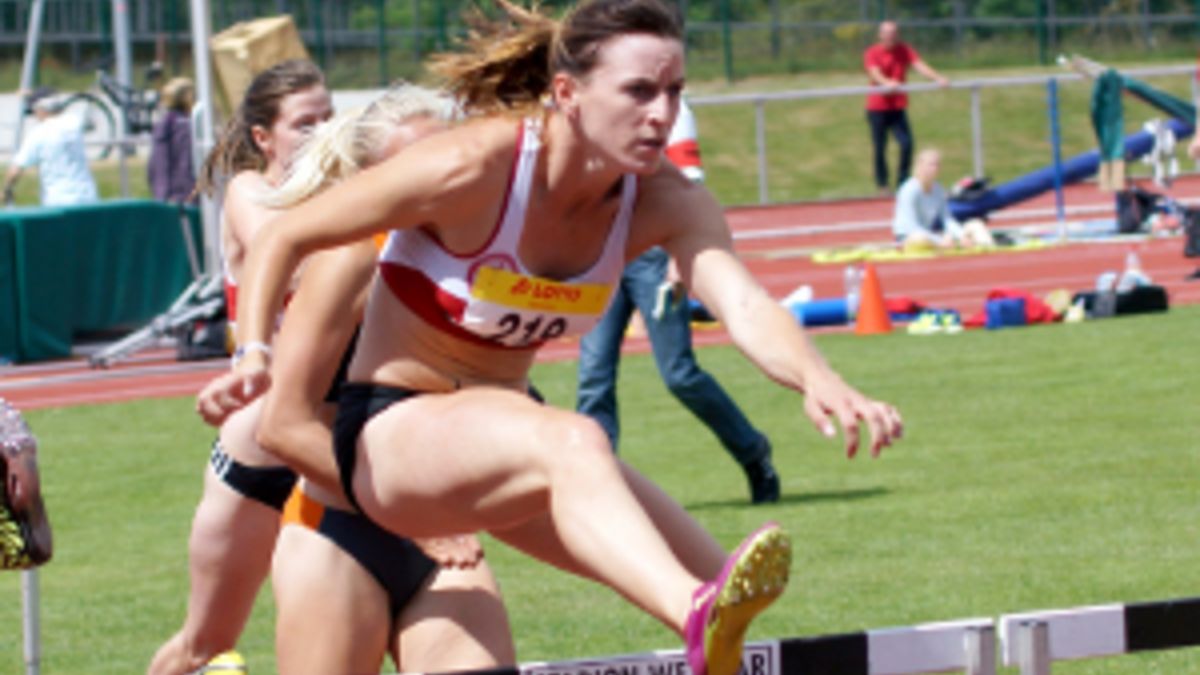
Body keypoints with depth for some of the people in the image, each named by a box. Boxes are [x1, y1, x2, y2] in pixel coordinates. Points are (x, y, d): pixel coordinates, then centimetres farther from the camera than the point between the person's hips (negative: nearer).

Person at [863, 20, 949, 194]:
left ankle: (902, 183, 0)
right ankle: (882, 185, 17)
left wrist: (938, 78, -33)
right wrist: (887, 83, -49)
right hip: (878, 108, -2)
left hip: (898, 107, 2)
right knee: (879, 148, 2)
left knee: (907, 144, -11)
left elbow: (920, 65, -14)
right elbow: (875, 73, -26)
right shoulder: (872, 53, -7)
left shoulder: (905, 50, 1)